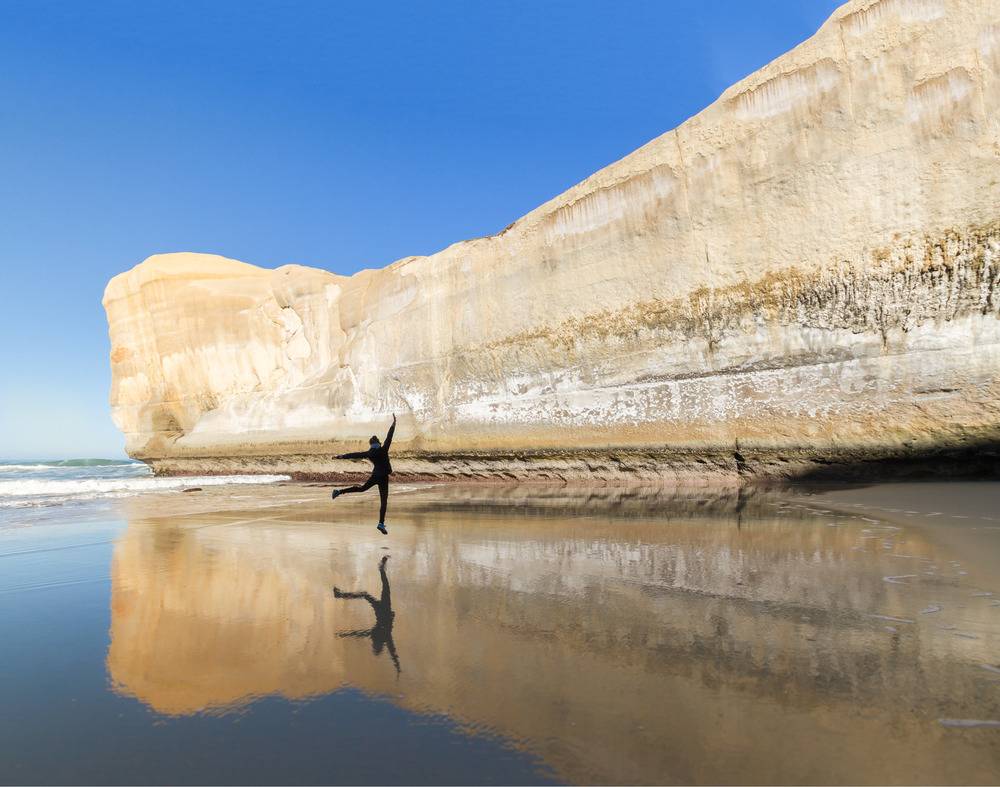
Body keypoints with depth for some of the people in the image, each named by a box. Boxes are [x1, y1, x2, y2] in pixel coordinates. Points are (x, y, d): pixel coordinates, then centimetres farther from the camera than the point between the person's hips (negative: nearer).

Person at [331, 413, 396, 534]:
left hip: (375, 475, 4)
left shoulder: (369, 453, 0)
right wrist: (394, 423, -3)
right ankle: (381, 523, -8)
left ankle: (339, 491, 21)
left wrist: (342, 456, 15)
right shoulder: (383, 450, -9)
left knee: (362, 488, 28)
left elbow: (356, 454, 5)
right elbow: (389, 437, -8)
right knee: (384, 501, -3)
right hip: (383, 478, -4)